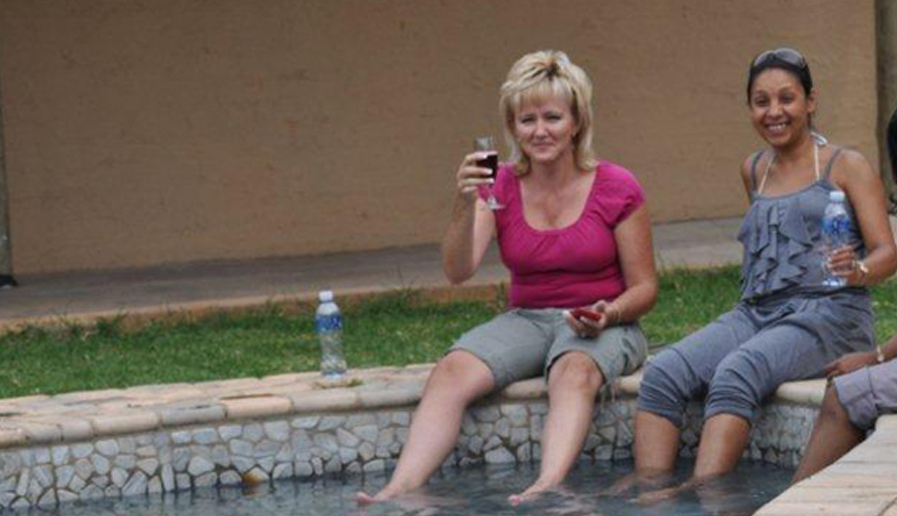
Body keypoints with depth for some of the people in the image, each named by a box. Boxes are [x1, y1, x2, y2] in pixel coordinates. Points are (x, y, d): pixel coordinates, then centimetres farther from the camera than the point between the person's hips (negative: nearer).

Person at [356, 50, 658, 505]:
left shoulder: (616, 189, -3)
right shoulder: (499, 188, 3)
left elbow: (644, 288, 2)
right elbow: (457, 272, -11)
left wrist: (608, 313, -19)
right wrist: (465, 206, -27)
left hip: (603, 327, -3)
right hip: (526, 320, 3)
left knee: (575, 371, -39)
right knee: (451, 372, -27)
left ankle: (548, 488, -60)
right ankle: (400, 491, -43)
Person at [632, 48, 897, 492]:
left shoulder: (845, 166, 5)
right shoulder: (754, 171, 22)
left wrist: (858, 270, -27)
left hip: (826, 315, -5)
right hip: (755, 313, 6)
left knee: (736, 373, -36)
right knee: (663, 374, -24)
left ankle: (702, 491, -48)